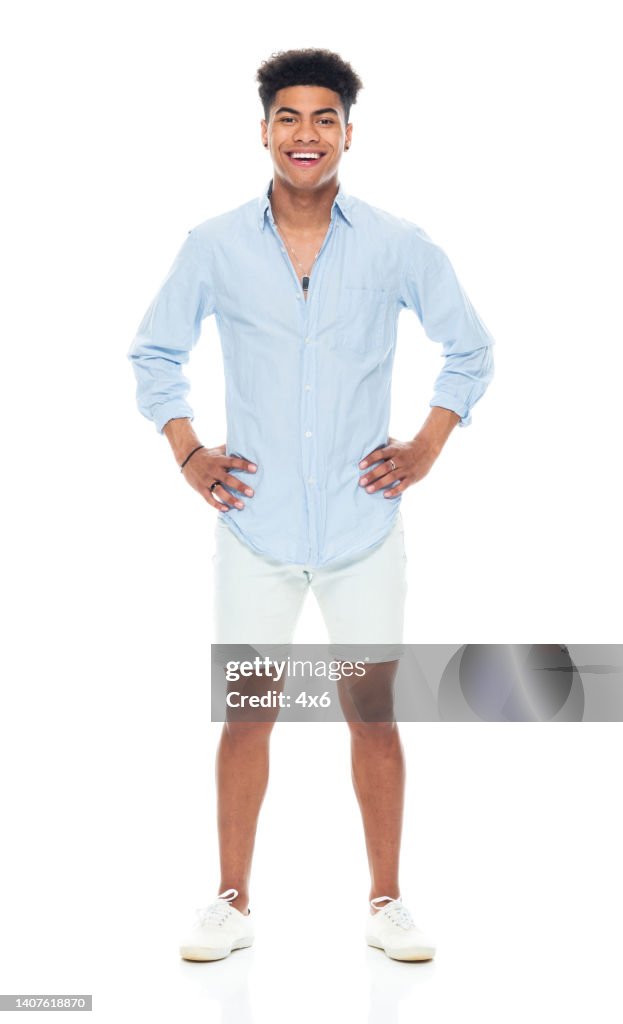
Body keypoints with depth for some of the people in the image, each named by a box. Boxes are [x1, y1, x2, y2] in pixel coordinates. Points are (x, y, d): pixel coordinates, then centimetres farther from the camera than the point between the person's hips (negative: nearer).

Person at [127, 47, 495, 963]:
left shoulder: (399, 247, -2)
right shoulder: (215, 247, -1)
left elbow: (471, 350, 9)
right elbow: (154, 353, 11)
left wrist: (427, 449, 2)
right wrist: (187, 456, 3)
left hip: (364, 526, 0)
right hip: (256, 526, 0)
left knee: (372, 711, 6)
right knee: (247, 712, 7)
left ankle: (386, 903, 21)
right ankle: (233, 902, 20)